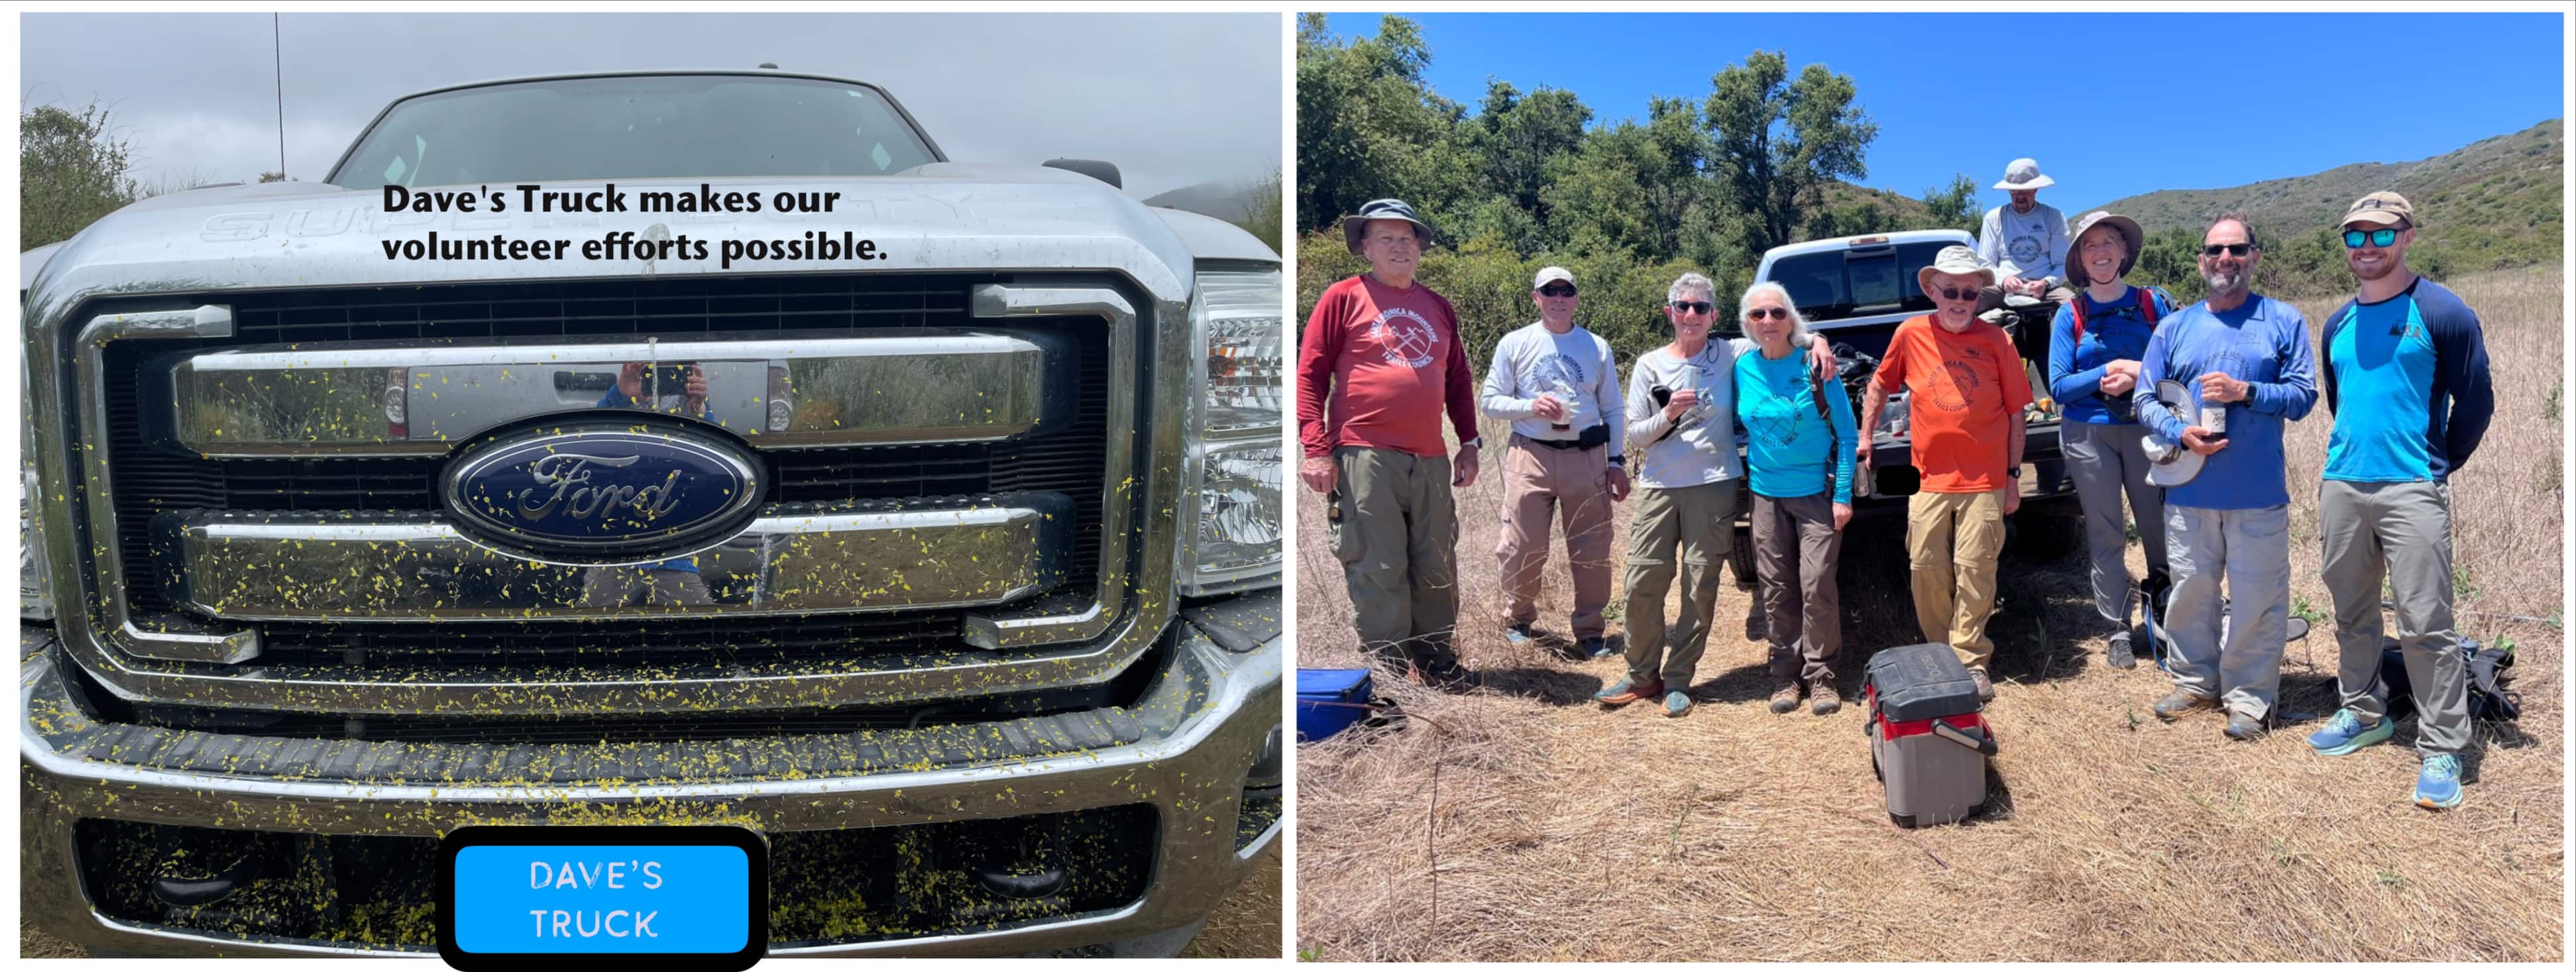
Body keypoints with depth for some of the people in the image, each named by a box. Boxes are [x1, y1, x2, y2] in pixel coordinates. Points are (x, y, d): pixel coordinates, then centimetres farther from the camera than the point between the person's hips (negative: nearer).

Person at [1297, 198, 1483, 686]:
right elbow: (1310, 374, -3)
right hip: (1366, 458, -5)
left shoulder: (1438, 307, 17)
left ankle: (1434, 654, 23)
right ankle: (1390, 668, 5)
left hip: (1430, 460, 5)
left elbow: (1459, 380, 23)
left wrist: (1468, 443, 16)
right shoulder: (1343, 298, 1)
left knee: (1437, 565, 9)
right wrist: (1316, 448, -11)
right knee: (1378, 568, -4)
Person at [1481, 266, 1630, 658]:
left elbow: (1614, 411, 13)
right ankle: (1517, 621, 20)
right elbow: (1490, 401, 3)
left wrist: (1616, 462, 6)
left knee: (1593, 551, 3)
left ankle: (1590, 632, 16)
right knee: (1524, 548, -1)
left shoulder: (1597, 347, 10)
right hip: (1531, 455, -1)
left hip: (1587, 457, 2)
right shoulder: (1514, 344, 5)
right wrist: (1531, 406, -13)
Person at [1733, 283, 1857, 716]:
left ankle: (1820, 675, 6)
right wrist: (1741, 471, 8)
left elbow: (1846, 433, -6)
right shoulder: (1743, 368, 2)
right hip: (1767, 493, 4)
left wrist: (1843, 494, -10)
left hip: (1816, 491, -3)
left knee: (1816, 584, -6)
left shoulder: (1815, 365, -8)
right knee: (1776, 589, 6)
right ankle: (1786, 675, 17)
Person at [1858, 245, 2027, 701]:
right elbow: (1878, 387, 14)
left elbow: (2016, 411, 4)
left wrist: (2013, 475, 2)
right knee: (1927, 570, 3)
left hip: (1985, 480, -1)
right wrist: (1863, 442, 11)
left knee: (1975, 570, -2)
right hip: (1930, 477, 1)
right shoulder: (1911, 334, 0)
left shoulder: (1996, 340, -1)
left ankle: (1971, 660, 7)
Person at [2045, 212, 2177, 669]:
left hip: (2145, 428, 0)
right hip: (2089, 434, 0)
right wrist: (2106, 374, -14)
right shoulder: (2070, 315, 3)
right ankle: (2118, 632, 11)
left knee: (2158, 526, -1)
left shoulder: (2152, 303, 3)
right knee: (2105, 534, 3)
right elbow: (2058, 386, -2)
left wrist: (2141, 374, -17)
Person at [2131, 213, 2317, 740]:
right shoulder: (2175, 327, 10)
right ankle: (2195, 681, 26)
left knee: (2256, 599, 1)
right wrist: (2181, 432, -11)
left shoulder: (2283, 321, 3)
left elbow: (2303, 395, -1)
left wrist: (2246, 392, -17)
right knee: (2191, 592, 11)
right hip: (2189, 492, 3)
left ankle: (2249, 697, 13)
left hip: (2259, 494, -2)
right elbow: (2145, 398, 7)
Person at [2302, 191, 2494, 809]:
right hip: (2342, 485, 6)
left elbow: (2476, 400, -1)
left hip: (2411, 490, -6)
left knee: (2425, 625, -7)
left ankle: (2442, 750, 0)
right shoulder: (2339, 323, 13)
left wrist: (2438, 465, 4)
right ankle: (2363, 715, 29)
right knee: (2352, 615, 14)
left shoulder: (2441, 312, -4)